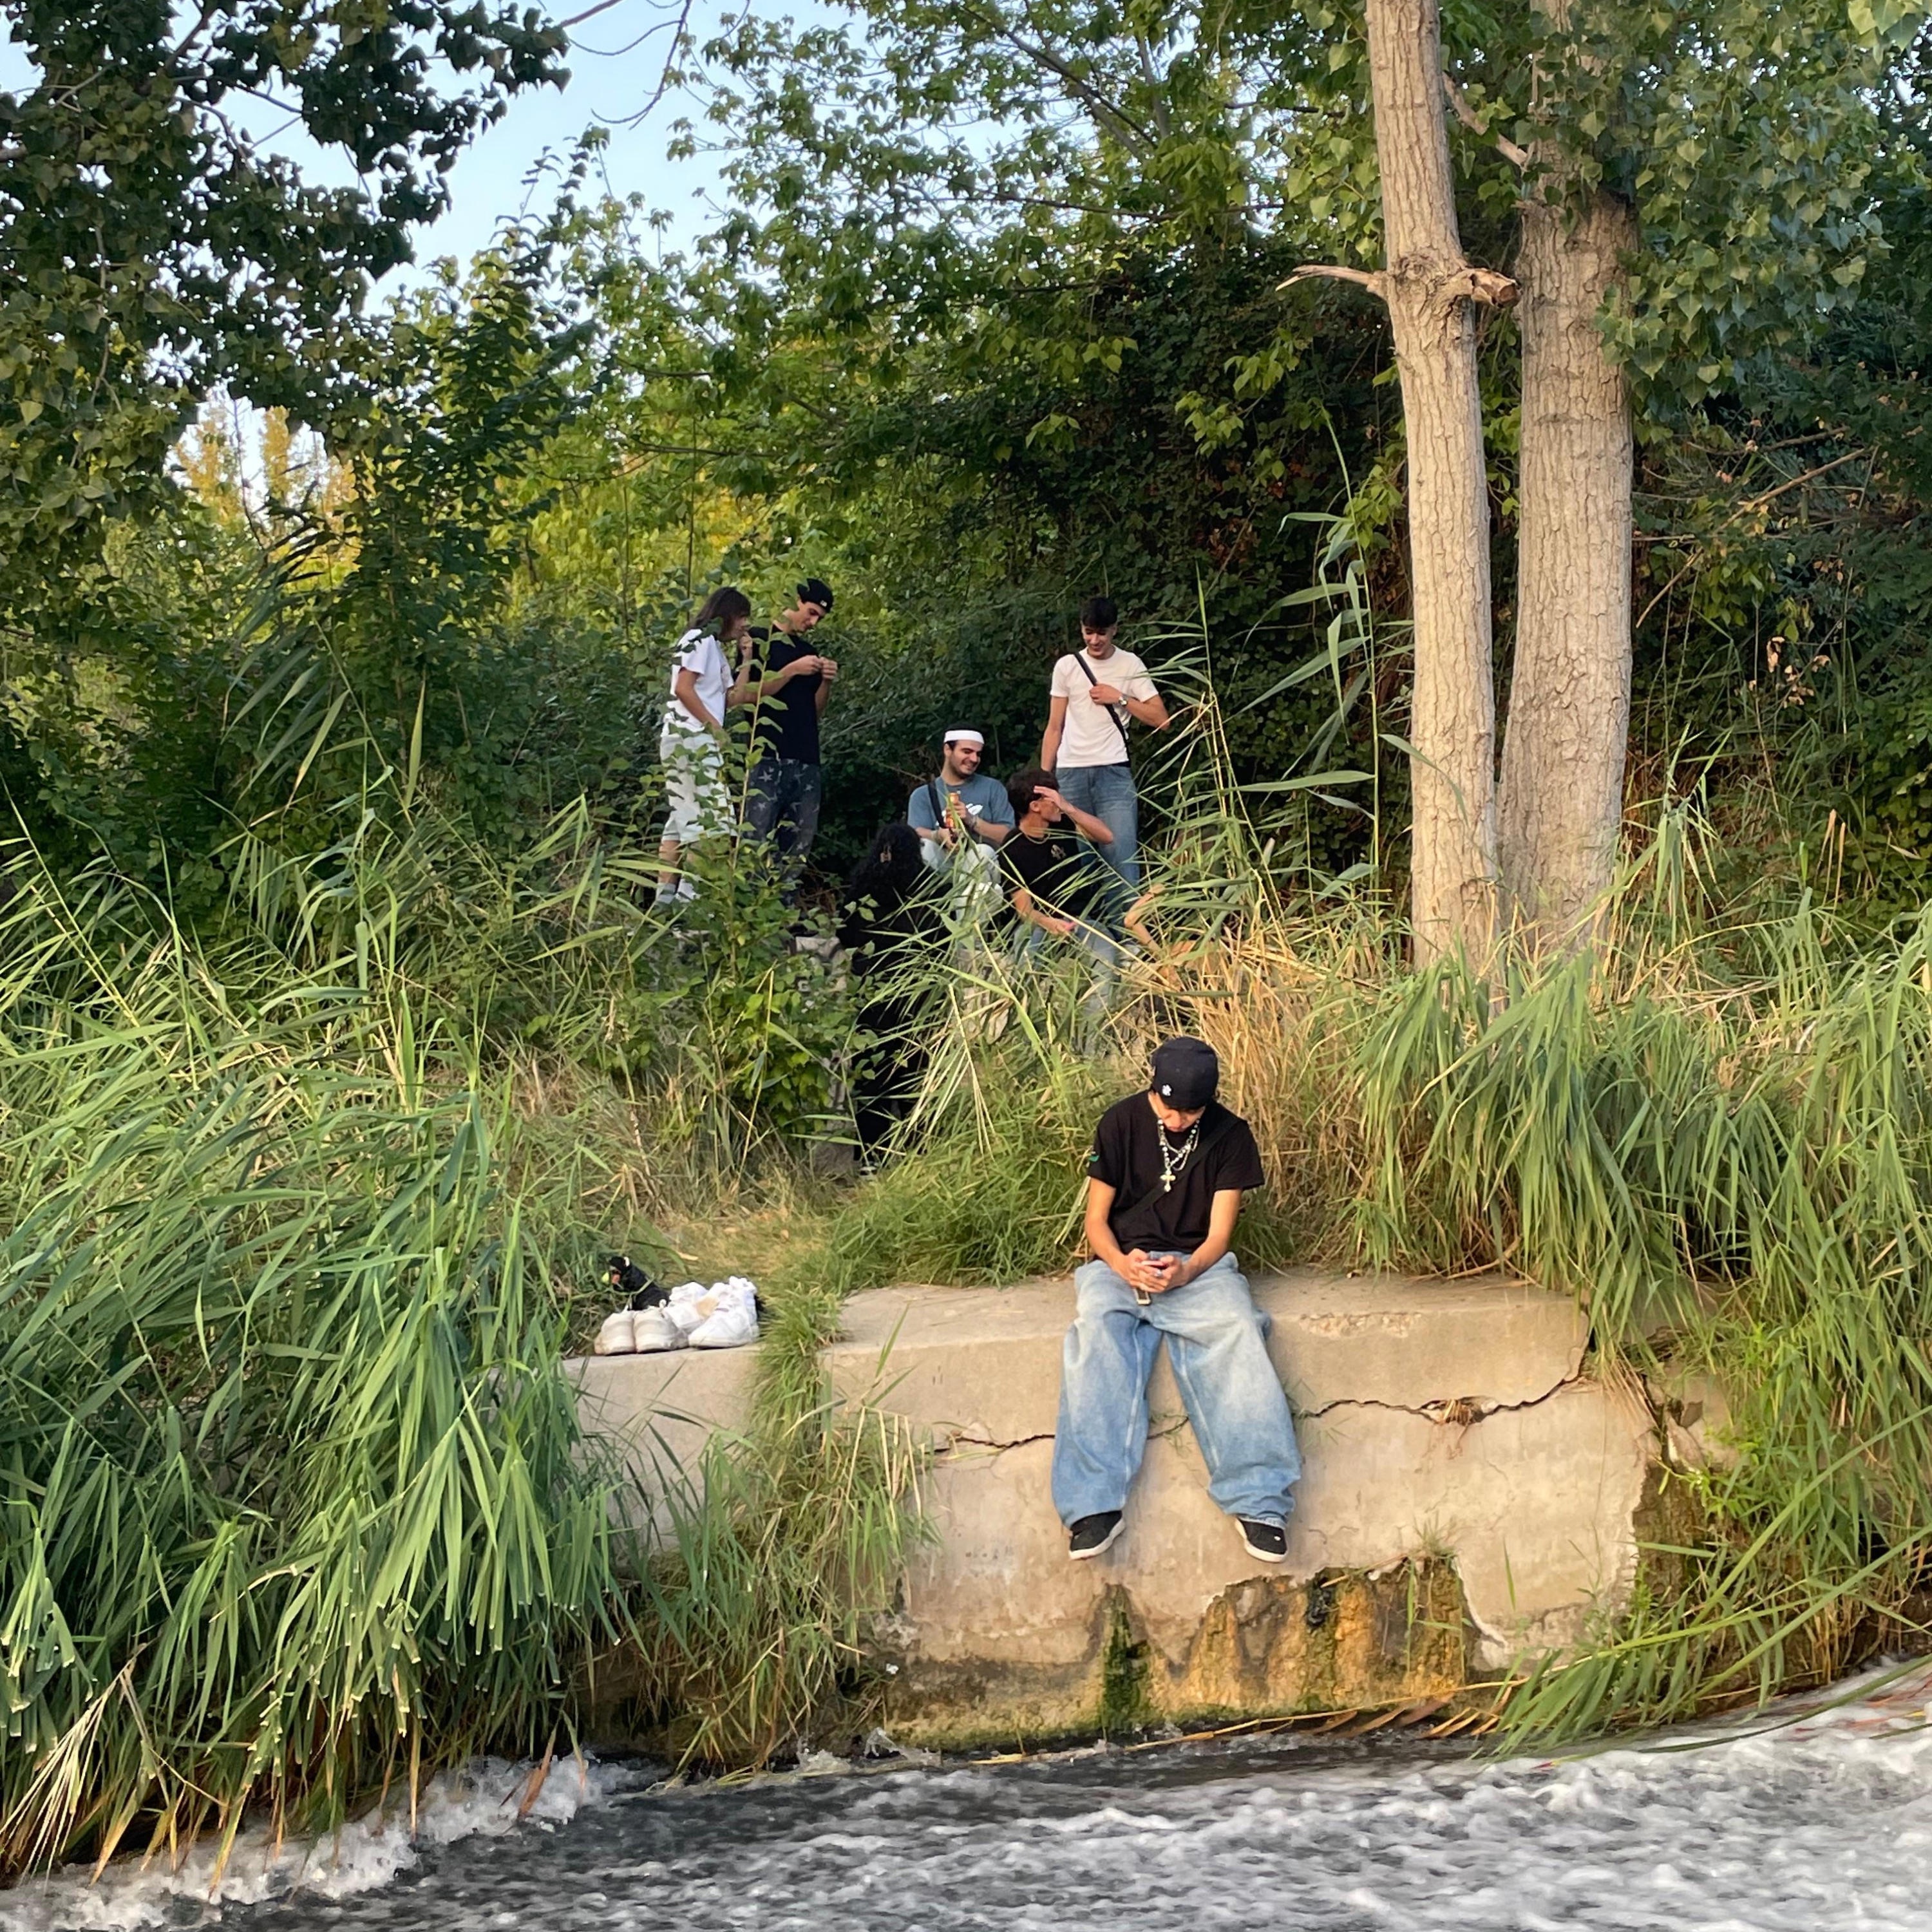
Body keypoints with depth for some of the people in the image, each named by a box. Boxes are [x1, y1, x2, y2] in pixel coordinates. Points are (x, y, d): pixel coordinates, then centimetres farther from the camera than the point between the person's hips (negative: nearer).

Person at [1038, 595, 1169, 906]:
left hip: (1113, 772, -1)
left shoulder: (1130, 665, 6)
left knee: (1122, 855, -11)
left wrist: (1120, 698, -4)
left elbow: (1161, 720, 4)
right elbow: (1054, 729, 12)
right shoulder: (1067, 666, 10)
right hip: (1070, 774, 1)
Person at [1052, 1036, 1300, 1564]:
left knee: (1238, 1330, -34)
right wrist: (1121, 1263, -20)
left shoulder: (1230, 1135, 0)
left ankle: (1258, 1499, -40)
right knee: (1096, 1328, -35)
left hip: (1198, 1264, 0)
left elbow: (1219, 1234, -2)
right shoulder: (1120, 1123, 0)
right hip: (1123, 1261, 0)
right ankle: (1096, 1502, -44)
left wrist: (1185, 1271, -24)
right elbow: (1096, 1219, 2)